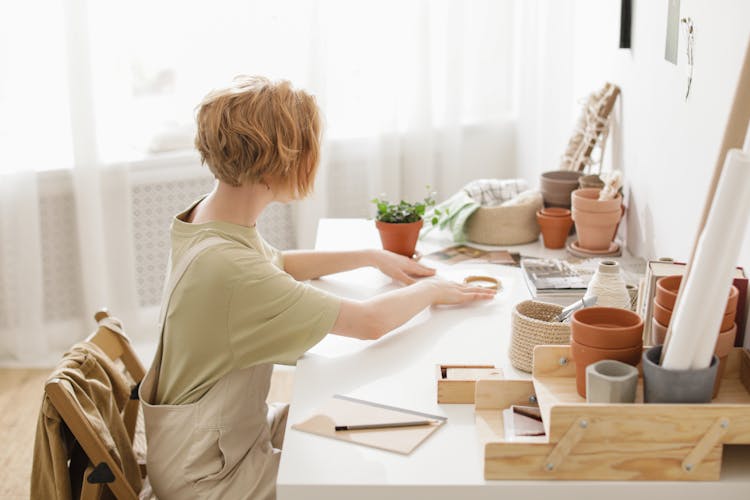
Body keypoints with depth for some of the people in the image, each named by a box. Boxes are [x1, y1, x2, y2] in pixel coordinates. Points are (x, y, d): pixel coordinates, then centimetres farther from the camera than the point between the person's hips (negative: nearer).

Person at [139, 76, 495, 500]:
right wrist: (430, 290, -9)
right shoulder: (227, 266, -35)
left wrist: (374, 257, 11)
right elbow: (371, 322, -28)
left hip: (235, 429, 8)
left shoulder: (211, 216, -6)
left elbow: (280, 264, 17)